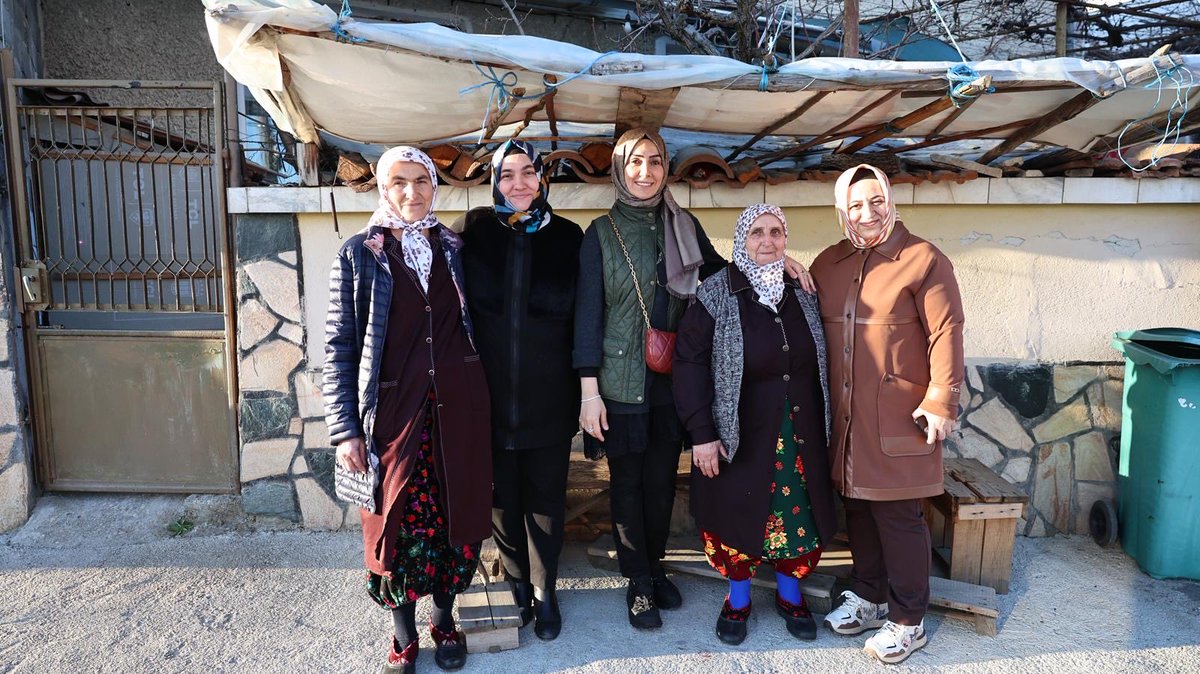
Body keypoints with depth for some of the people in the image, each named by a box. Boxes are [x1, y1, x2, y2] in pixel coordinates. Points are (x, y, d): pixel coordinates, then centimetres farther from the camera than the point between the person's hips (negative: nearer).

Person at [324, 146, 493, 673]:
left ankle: (444, 618, 32)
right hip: (395, 414, -2)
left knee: (457, 516, 9)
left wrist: (483, 401, 5)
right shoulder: (359, 254, 0)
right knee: (401, 525, 4)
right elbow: (339, 347, -2)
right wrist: (345, 429, -7)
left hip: (457, 411, 3)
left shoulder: (453, 248, 8)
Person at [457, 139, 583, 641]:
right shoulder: (475, 232, 0)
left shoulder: (567, 237, -1)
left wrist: (583, 392, 1)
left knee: (545, 498, 10)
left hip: (548, 398, 0)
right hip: (490, 396, 1)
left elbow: (580, 321, 2)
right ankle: (518, 583, 33)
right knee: (502, 496, 12)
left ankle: (545, 591, 29)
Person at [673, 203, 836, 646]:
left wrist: (823, 426, 7)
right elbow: (690, 362, -11)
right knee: (738, 514, 8)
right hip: (739, 434, -3)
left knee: (798, 512, 11)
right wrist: (701, 433, -15)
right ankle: (737, 600, 31)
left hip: (799, 434, 3)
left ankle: (790, 594, 35)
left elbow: (819, 363, 9)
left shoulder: (802, 292, 3)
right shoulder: (717, 294, -9)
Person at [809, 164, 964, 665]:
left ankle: (908, 621, 20)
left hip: (899, 418, -5)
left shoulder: (923, 260, -8)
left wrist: (940, 403, -14)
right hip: (845, 417, 6)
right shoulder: (828, 264, 10)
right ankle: (869, 597, 36)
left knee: (898, 516, 2)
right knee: (857, 507, 16)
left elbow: (946, 334, -11)